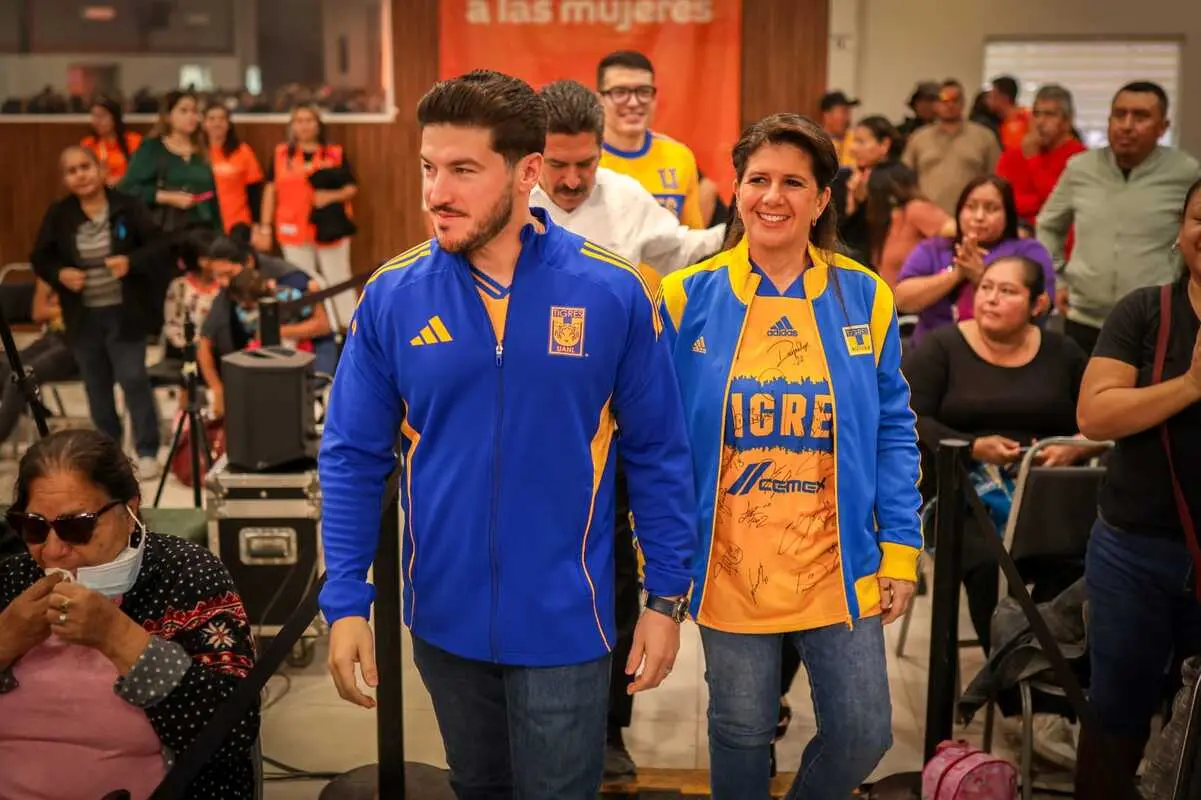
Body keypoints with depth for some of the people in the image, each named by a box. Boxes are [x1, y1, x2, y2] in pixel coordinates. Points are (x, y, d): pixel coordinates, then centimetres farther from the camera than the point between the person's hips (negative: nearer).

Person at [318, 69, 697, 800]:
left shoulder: (613, 292, -12)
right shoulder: (392, 296, -8)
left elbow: (658, 454, -5)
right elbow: (352, 458, -2)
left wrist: (667, 596, -4)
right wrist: (346, 600, -8)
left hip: (563, 618, -2)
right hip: (446, 615, 3)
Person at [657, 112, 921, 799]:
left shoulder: (864, 298, -1)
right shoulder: (689, 298, -5)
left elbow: (893, 432, 3)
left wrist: (901, 549, -2)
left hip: (840, 565, 1)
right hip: (729, 568, -1)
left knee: (863, 734, 8)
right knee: (742, 733, 13)